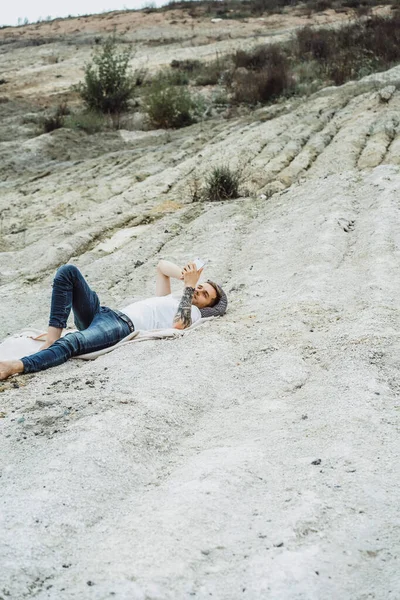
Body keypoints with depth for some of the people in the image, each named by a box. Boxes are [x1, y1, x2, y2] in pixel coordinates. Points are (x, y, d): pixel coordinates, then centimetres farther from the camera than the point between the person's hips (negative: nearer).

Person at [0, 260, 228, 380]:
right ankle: (53, 336, -20)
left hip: (124, 328, -9)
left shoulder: (193, 312, 11)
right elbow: (162, 266, 37)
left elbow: (179, 324, -14)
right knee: (68, 271, -9)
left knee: (71, 342, -38)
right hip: (106, 313, 9)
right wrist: (186, 275, 19)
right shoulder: (169, 299, 35)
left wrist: (189, 286, -8)